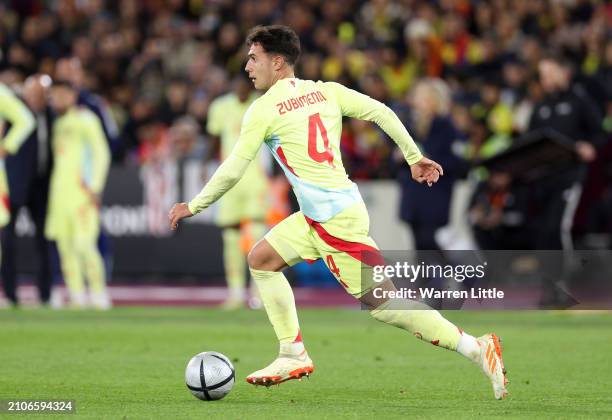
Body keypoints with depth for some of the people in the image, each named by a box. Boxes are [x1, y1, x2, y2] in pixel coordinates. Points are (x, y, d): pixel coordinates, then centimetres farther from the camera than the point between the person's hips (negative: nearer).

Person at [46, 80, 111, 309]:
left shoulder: (85, 119, -4)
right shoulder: (59, 123, 19)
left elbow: (102, 154, -8)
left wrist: (94, 187, -14)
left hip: (81, 193, -8)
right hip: (60, 193, 8)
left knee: (84, 243, -15)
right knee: (64, 243, 4)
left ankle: (99, 295, -8)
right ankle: (77, 296, 8)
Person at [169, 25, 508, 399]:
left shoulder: (264, 109, -10)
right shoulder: (326, 91, 9)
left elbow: (233, 170, -8)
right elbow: (381, 112, 5)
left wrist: (193, 207, 4)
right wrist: (414, 158, 11)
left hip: (336, 219, -9)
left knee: (381, 302, -5)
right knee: (261, 259, 13)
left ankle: (476, 348, -5)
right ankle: (294, 356, 14)